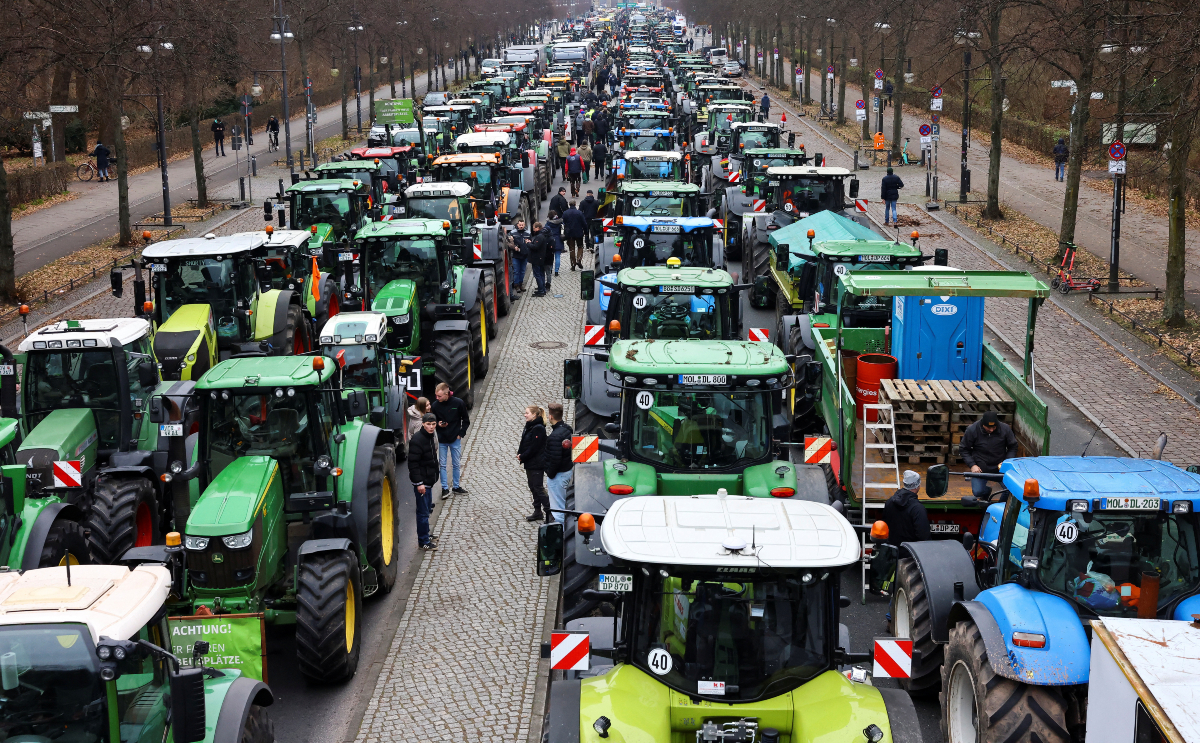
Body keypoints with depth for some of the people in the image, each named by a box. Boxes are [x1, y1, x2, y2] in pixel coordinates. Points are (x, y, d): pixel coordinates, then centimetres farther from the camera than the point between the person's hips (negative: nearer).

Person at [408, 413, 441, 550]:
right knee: (423, 512, -3)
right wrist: (419, 483, -23)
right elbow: (413, 463, -22)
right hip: (421, 482, -9)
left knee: (427, 510, 19)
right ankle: (423, 542, 5)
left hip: (428, 480, 9)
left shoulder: (430, 437, 8)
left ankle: (425, 536, 31)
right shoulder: (417, 440, -21)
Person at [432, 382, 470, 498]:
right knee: (443, 465, 4)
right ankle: (445, 489, 12)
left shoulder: (458, 403, -11)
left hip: (455, 439, -1)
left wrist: (460, 434, -5)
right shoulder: (435, 405, -8)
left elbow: (466, 421, 0)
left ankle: (456, 487, 21)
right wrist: (438, 424, -14)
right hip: (442, 440, 1)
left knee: (456, 464, 9)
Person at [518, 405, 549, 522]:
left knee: (538, 488, -8)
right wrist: (519, 454, -1)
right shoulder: (529, 427, 11)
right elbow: (524, 443, 16)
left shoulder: (538, 429, -18)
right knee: (533, 487, 14)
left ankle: (549, 512, -4)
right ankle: (537, 512, 22)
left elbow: (534, 447, -21)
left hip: (536, 463, -10)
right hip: (529, 463, 10)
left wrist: (522, 457, -15)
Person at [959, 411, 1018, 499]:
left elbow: (1013, 447, 4)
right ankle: (987, 490, 29)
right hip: (980, 468, 0)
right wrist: (972, 465, -13)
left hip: (1000, 466, 0)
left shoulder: (1005, 428, -9)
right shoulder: (972, 430, -12)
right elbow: (963, 449, -3)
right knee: (977, 492, -9)